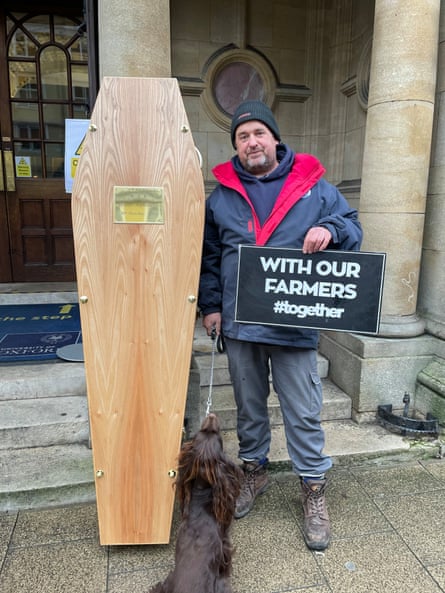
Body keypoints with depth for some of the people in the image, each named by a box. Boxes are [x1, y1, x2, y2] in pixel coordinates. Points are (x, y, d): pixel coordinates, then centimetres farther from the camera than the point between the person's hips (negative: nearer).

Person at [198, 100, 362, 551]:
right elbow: (208, 255, 11)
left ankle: (313, 488, 28)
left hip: (294, 324, -2)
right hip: (239, 324, 3)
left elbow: (352, 227, 7)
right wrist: (210, 305, 4)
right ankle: (253, 471, 40)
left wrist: (330, 230, -17)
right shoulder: (221, 195, 8)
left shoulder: (314, 187, 3)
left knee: (303, 412, 7)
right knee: (248, 405, 18)